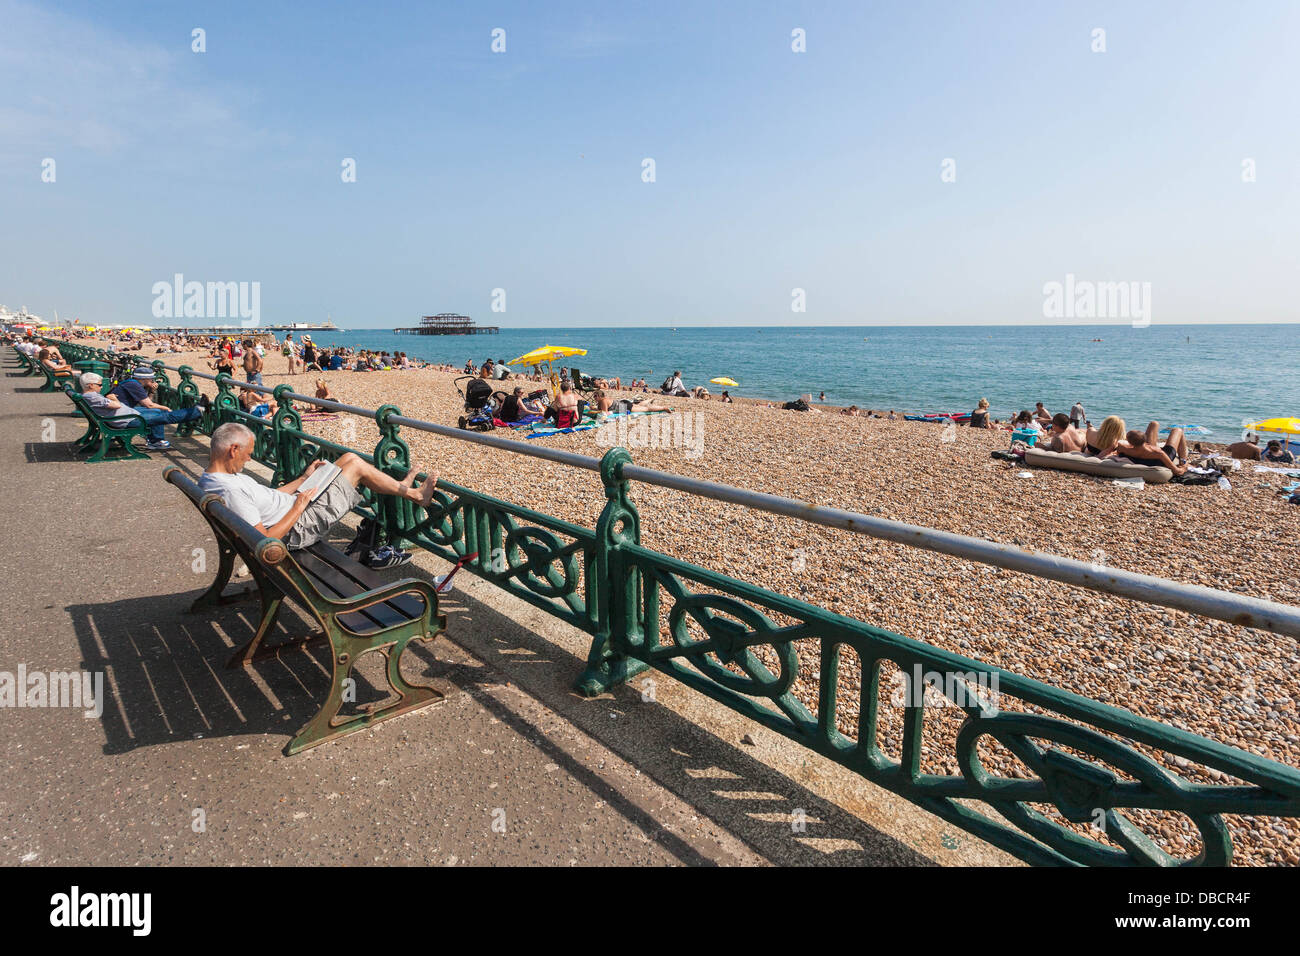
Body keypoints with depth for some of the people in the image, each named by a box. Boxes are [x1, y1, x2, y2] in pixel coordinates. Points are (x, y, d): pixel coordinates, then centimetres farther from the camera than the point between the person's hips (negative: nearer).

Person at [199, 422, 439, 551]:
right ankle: (413, 494, 16)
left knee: (349, 457, 12)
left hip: (294, 506, 10)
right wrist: (299, 506, -22)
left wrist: (304, 479, 11)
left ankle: (400, 487, 31)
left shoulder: (210, 479, 3)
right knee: (356, 465, -4)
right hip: (302, 526, -10)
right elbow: (265, 540, -30)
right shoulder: (230, 492, -30)